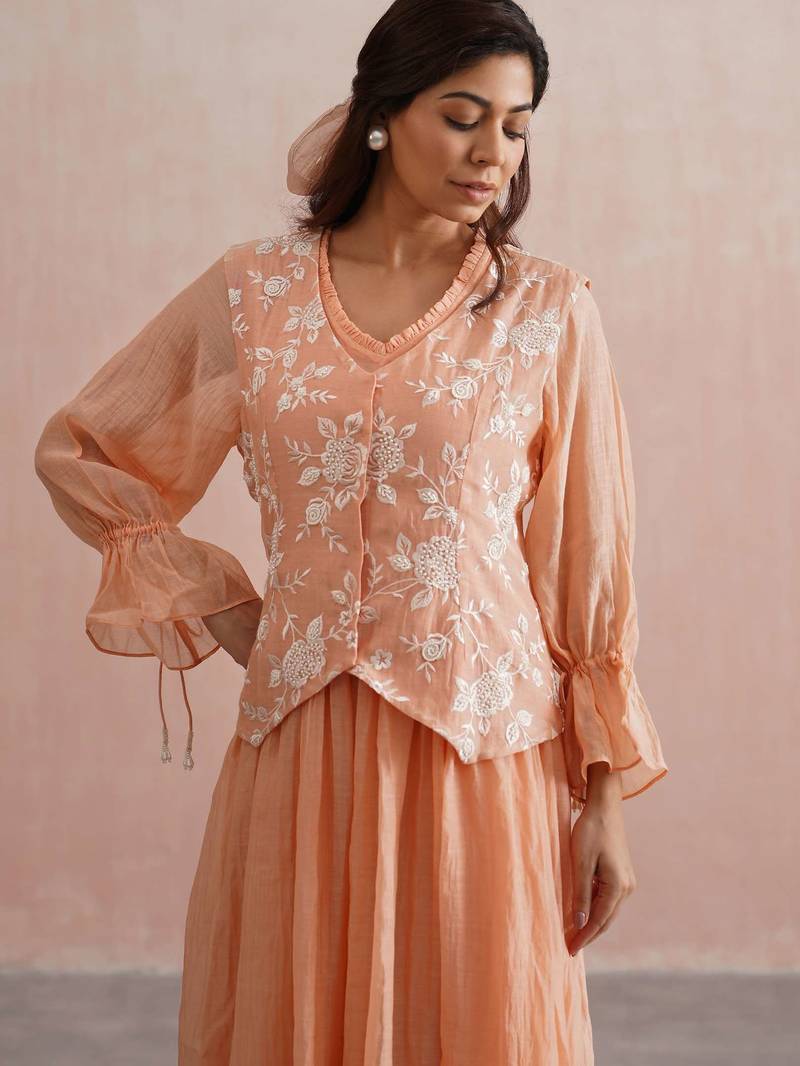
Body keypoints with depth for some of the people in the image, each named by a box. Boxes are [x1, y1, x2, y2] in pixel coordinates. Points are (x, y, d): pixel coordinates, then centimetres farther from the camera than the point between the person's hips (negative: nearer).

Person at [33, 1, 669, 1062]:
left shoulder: (549, 310, -1)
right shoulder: (254, 290, 2)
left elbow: (589, 563, 1)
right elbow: (76, 452, 12)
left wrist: (607, 795, 0)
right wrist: (213, 604, 5)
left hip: (486, 745, -1)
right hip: (304, 747, 1)